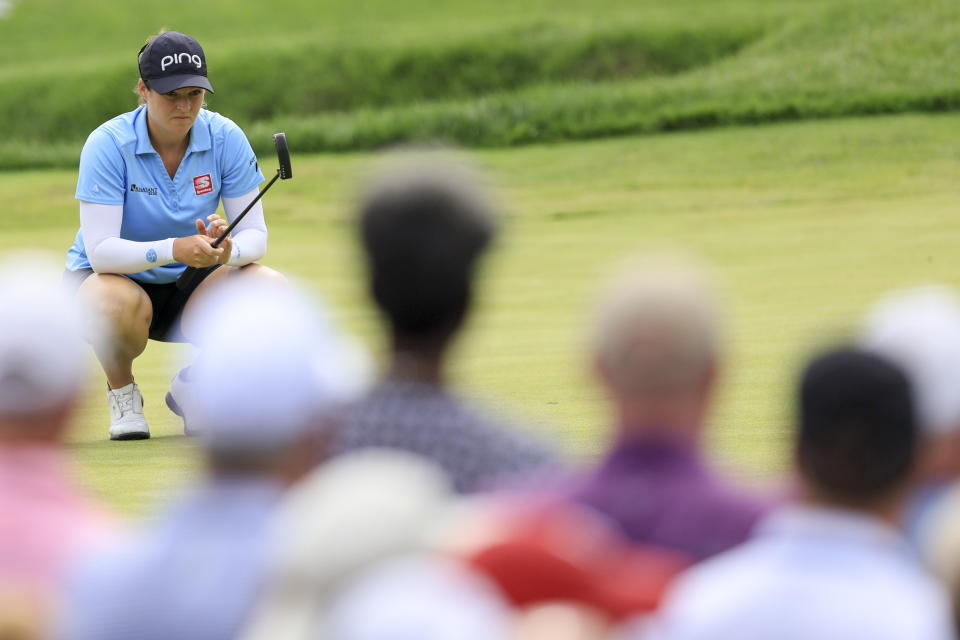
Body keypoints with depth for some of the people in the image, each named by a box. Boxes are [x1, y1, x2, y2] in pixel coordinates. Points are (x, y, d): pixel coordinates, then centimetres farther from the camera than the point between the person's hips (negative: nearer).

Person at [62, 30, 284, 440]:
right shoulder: (107, 144, -22)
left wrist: (228, 251, -35)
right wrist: (173, 250, -44)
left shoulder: (225, 138, -12)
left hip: (188, 285, 4)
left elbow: (254, 233, -11)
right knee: (117, 305, -41)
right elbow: (99, 250, -28)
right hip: (115, 278, -4)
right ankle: (121, 390, -4)